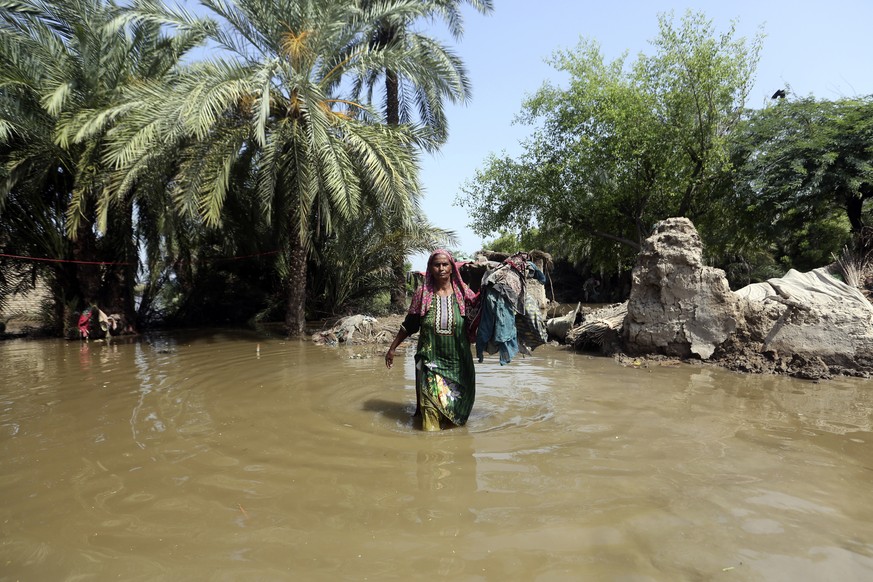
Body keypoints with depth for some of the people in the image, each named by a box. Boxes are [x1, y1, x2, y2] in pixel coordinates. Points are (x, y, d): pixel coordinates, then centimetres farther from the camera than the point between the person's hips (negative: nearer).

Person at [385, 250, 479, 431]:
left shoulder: (463, 293, 3)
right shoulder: (422, 294, 2)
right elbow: (408, 325, 9)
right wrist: (392, 348, 12)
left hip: (458, 362, 1)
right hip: (430, 361, -1)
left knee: (457, 406, 8)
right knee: (431, 404, -8)